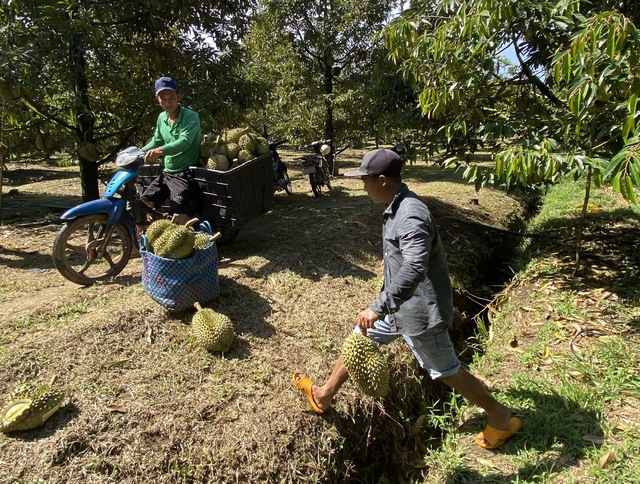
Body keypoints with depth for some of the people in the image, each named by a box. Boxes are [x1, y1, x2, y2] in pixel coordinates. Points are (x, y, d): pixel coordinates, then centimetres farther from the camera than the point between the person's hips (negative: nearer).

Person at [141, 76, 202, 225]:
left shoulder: (191, 116, -13)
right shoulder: (162, 117, 8)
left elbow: (185, 141, -30)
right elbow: (156, 141, 21)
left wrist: (161, 150, -46)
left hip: (186, 173, -7)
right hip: (167, 172, 8)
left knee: (179, 213, -21)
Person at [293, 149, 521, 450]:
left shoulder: (411, 215, -29)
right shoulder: (397, 206, 3)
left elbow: (414, 269, -41)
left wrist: (377, 307, -43)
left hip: (419, 310, -9)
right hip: (400, 304, 9)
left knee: (445, 371, 9)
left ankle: (501, 417, 33)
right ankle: (324, 395, 34)